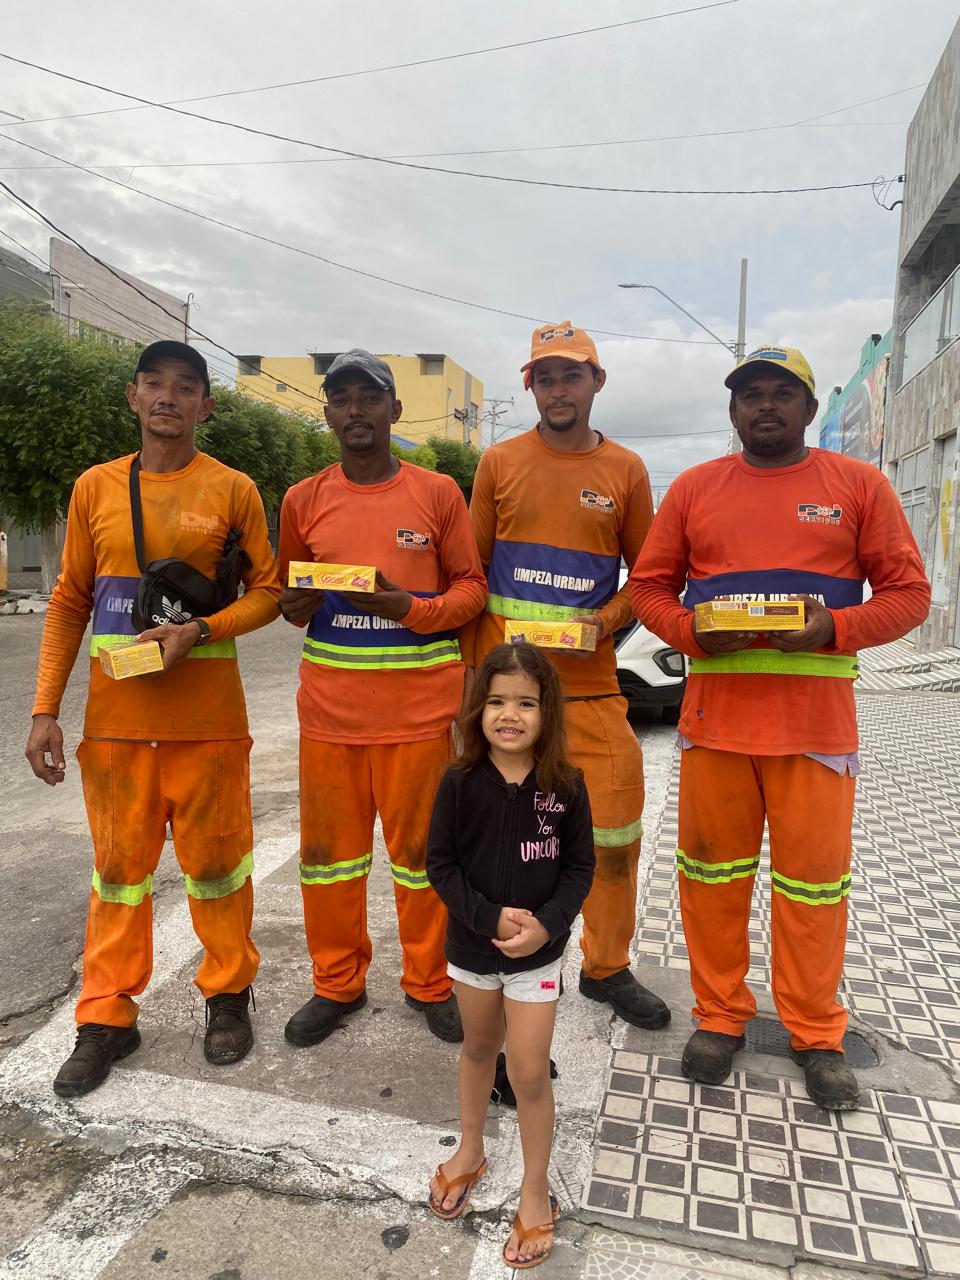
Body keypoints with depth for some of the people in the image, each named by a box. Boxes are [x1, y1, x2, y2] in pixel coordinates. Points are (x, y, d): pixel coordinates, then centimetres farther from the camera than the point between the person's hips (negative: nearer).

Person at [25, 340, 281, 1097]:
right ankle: (108, 1019, 26)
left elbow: (267, 593, 1)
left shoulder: (233, 490, 0)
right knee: (120, 865, 11)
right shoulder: (95, 488, 6)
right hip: (115, 717, 2)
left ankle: (228, 994, 29)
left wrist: (198, 629, -17)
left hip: (207, 718, -2)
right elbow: (70, 602, 8)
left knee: (217, 859, 9)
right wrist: (45, 709, 2)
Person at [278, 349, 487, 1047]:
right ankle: (338, 984, 30)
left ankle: (430, 983, 29)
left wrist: (412, 609, -16)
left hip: (420, 705, -2)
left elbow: (471, 587, 2)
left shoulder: (438, 493, 1)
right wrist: (297, 606, -7)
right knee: (329, 848, 10)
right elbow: (288, 592, 16)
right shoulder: (303, 500, 7)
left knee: (419, 846, 8)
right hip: (330, 706, 2)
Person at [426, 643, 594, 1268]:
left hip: (538, 951, -1)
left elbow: (579, 868, -7)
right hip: (472, 945, 2)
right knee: (479, 1048, 23)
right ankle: (470, 1151, 48)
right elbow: (441, 864, -10)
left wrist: (546, 923, -20)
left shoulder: (566, 785, -14)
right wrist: (490, 917, -19)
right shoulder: (460, 782, -15)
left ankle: (536, 1192, 29)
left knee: (529, 1072, 4)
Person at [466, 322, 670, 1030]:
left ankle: (607, 967, 27)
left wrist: (607, 621, -10)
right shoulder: (500, 462, 5)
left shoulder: (626, 470, 6)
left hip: (590, 680, 1)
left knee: (616, 832, 4)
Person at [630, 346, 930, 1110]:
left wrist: (834, 628, -15)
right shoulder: (694, 488, 9)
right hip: (714, 712, 2)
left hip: (817, 717, -1)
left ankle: (817, 1036, 27)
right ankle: (720, 1017, 28)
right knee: (712, 870, 9)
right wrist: (692, 632, -11)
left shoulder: (859, 485, 5)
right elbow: (650, 585, 8)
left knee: (814, 878, 6)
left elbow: (908, 593, 3)